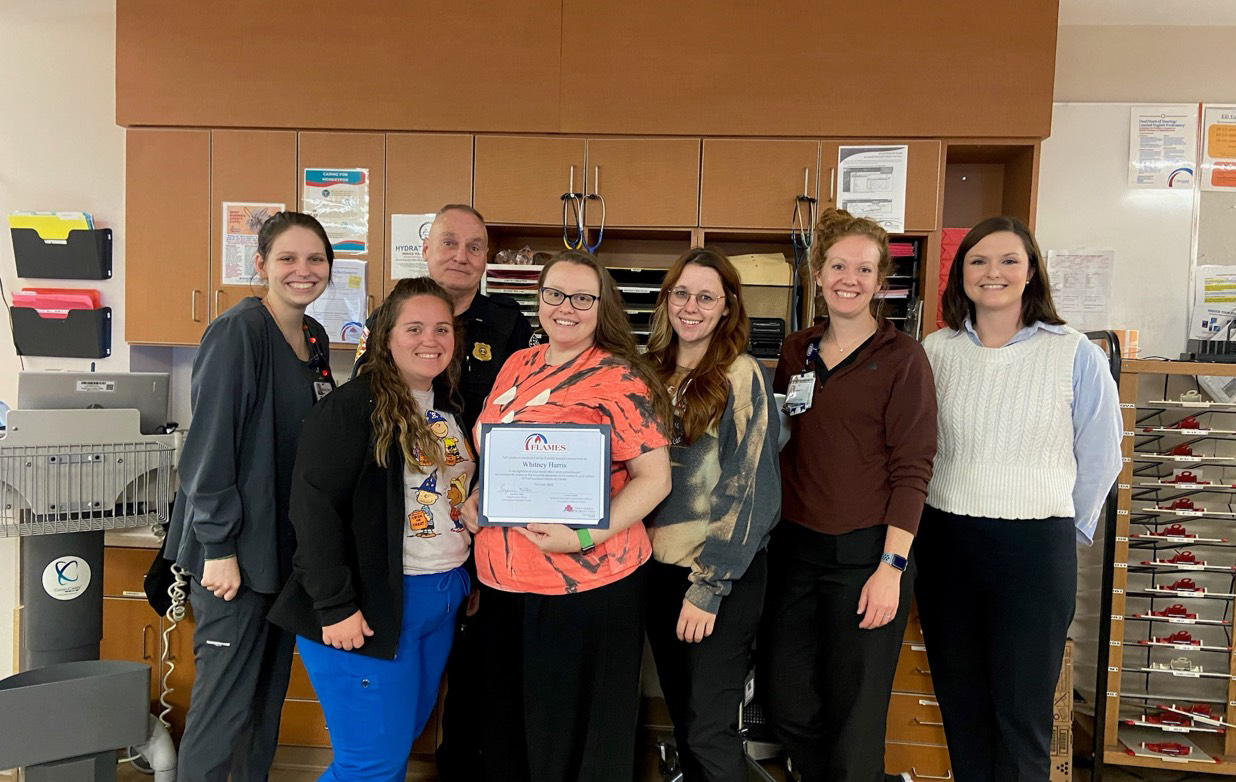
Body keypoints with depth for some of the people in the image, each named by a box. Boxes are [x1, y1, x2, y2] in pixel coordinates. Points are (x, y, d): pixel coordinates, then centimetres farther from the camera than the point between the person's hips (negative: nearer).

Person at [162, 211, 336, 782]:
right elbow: (210, 445, -19)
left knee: (269, 692, 18)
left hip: (288, 545, 8)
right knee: (224, 704, 1)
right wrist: (219, 547, -19)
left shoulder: (314, 338, 9)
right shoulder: (238, 332, -16)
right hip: (235, 548, -8)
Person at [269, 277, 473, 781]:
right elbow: (313, 505, -18)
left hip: (442, 602, 7)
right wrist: (335, 606, -19)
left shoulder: (451, 410, 10)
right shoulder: (354, 407, -13)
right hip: (372, 607, -7)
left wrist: (468, 583, 13)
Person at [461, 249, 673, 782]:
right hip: (503, 580, 6)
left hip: (585, 585, -6)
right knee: (504, 726, 21)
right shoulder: (518, 365, 9)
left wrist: (585, 537, -24)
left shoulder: (618, 377, -10)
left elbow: (654, 477, -13)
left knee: (576, 731, 10)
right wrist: (474, 497, 3)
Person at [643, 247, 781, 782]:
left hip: (722, 577, -5)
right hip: (659, 566, 6)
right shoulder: (652, 372, 7)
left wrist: (708, 587, -15)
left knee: (708, 730, 1)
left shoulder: (741, 376, -10)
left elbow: (747, 489, -13)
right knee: (680, 714, 17)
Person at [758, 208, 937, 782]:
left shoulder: (900, 356, -6)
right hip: (794, 546, 5)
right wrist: (774, 532, 7)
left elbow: (912, 467, -10)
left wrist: (891, 565, -15)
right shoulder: (796, 352, 9)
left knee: (854, 716, 7)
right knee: (786, 704, 13)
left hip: (865, 553, -5)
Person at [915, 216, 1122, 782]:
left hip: (1034, 546, -2)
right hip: (944, 540, 3)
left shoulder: (1075, 355, -4)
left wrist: (1067, 528, 6)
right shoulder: (934, 351, 3)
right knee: (959, 699, 15)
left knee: (1021, 709, 6)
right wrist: (934, 519, 9)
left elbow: (1100, 455, 3)